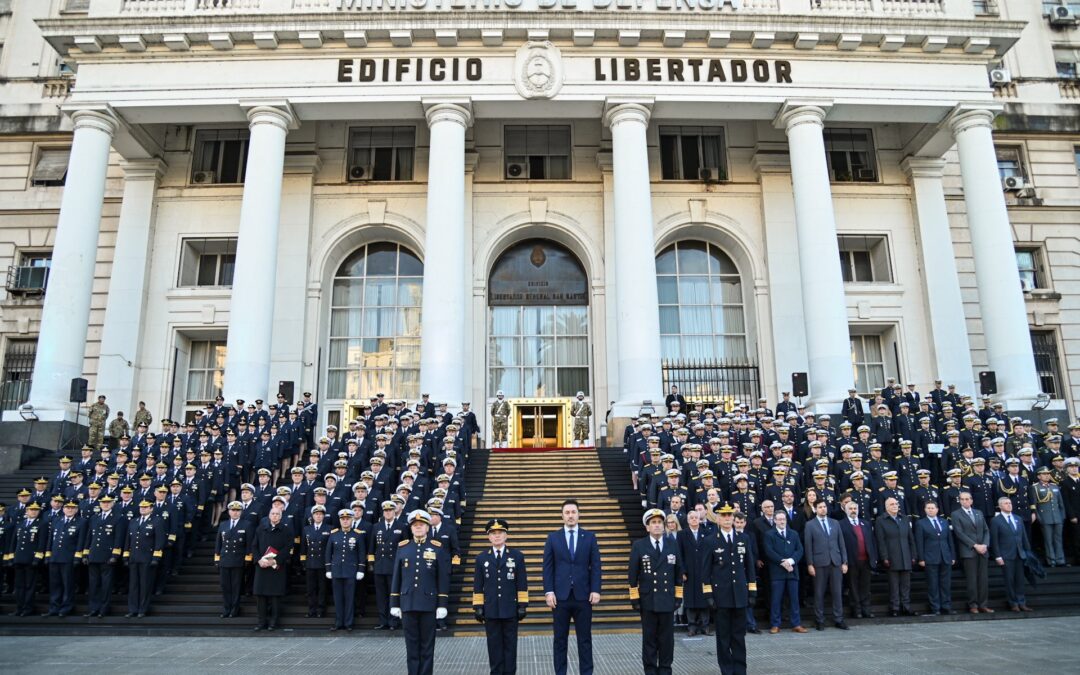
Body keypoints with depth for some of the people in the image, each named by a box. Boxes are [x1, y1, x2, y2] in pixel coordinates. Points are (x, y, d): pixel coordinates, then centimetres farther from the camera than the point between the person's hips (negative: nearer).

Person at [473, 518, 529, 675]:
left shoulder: (517, 556, 1)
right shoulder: (482, 558, 5)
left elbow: (522, 584, 1)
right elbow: (478, 586, 5)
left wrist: (523, 605, -3)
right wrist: (478, 607, 1)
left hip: (510, 609, -1)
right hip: (490, 610, 1)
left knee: (510, 645, 6)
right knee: (494, 645, 6)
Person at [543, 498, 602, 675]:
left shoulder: (589, 537, 5)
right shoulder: (553, 538, 5)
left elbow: (595, 566, 2)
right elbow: (548, 567, 1)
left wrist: (595, 590, -6)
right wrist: (548, 591, -7)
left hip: (583, 596, 0)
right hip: (560, 596, 0)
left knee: (585, 639, 6)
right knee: (560, 640, 7)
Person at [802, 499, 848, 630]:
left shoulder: (835, 523, 13)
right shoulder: (810, 525, 2)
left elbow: (841, 543, 11)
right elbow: (808, 546, -1)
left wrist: (844, 562, 5)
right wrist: (810, 564, -7)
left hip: (836, 562, 3)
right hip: (820, 563, -3)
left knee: (837, 592, 4)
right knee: (819, 593, 2)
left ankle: (838, 620, 13)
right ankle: (819, 621, 10)